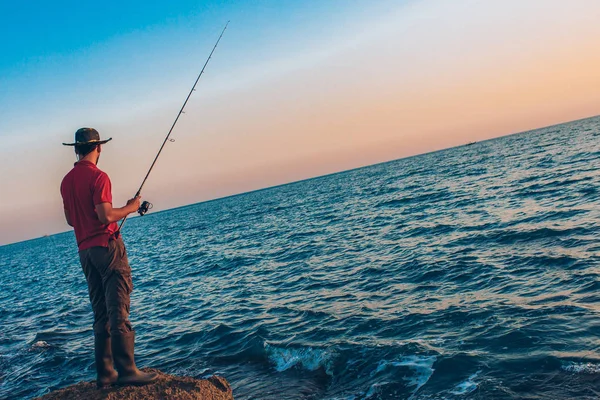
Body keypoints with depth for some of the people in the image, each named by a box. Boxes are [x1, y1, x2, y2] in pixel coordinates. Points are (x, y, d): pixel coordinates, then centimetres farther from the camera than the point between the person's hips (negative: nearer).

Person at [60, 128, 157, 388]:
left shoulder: (66, 181, 13)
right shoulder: (98, 176, -11)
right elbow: (106, 215, -19)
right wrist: (130, 208, -3)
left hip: (84, 250, 8)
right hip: (107, 246, -8)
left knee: (100, 314, 10)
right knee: (118, 311, -8)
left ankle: (105, 373, 13)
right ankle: (126, 371, -9)